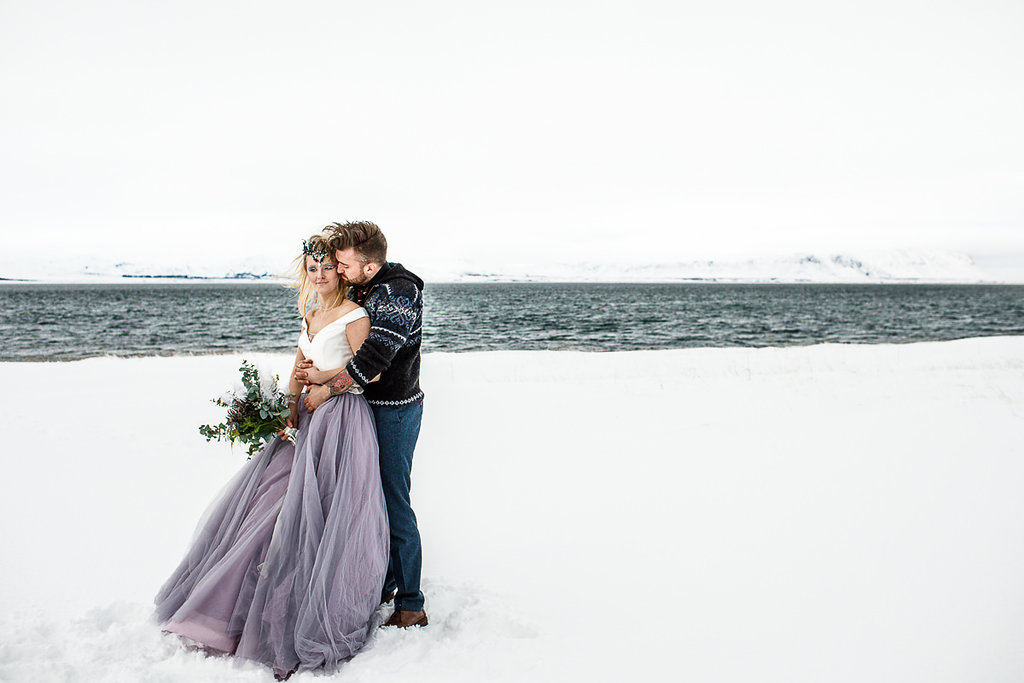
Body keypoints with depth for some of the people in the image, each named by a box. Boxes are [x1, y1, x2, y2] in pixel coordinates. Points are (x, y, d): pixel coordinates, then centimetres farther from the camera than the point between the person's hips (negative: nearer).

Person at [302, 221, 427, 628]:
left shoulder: (400, 294, -20)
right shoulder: (359, 290, 9)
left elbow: (374, 358, -26)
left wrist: (326, 389, -18)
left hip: (395, 411, -9)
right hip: (367, 405, 9)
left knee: (395, 507, -5)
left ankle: (411, 606, 6)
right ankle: (382, 584, 31)